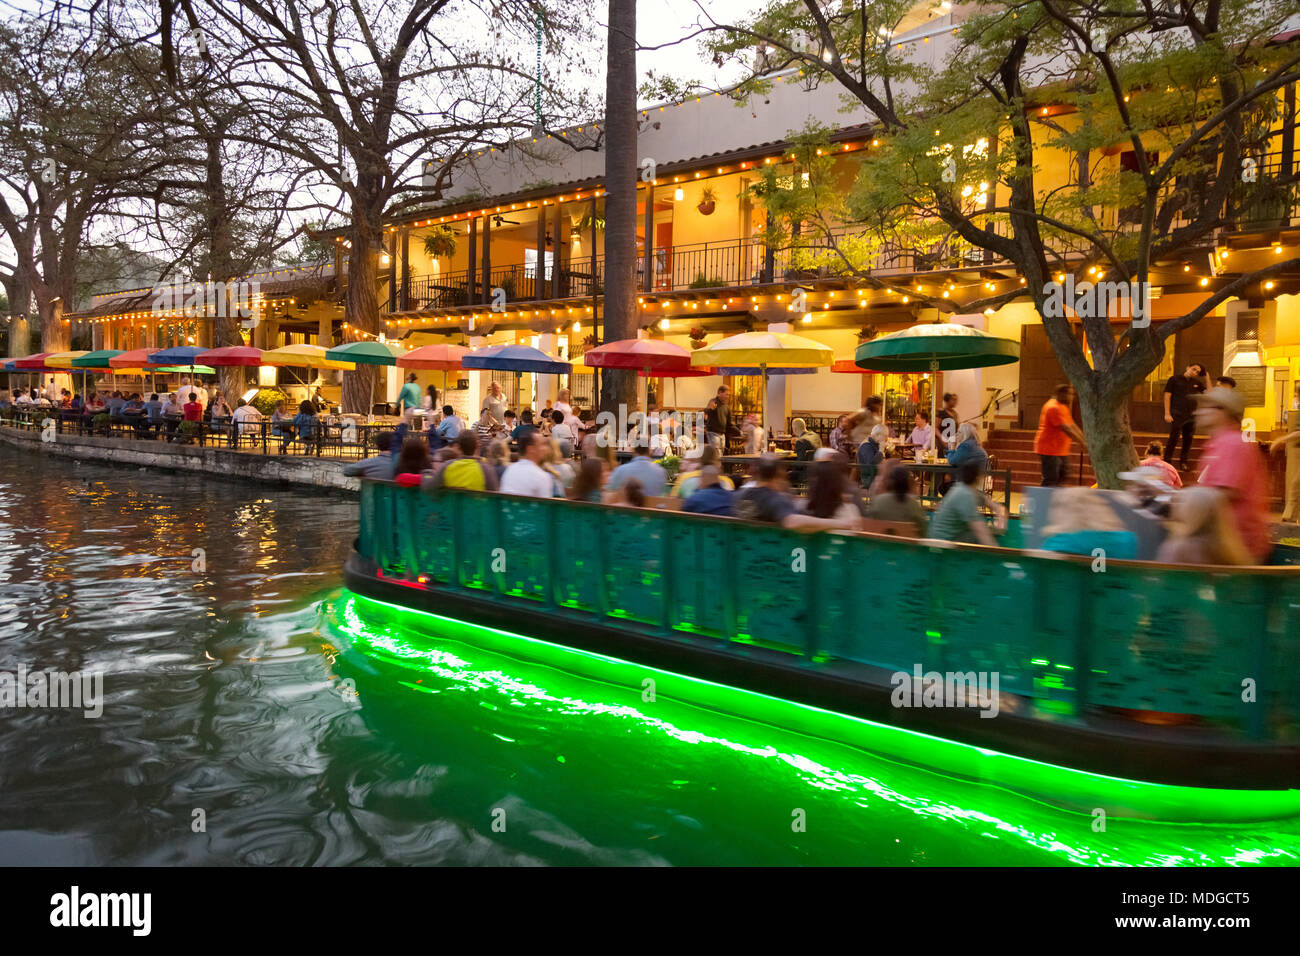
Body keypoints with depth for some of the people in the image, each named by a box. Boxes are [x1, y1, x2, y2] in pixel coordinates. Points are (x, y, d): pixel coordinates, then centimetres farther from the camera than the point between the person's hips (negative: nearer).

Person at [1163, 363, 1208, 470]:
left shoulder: (1197, 383, 14)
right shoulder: (1175, 379, 1)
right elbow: (1167, 396, -2)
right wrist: (1167, 413, -9)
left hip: (1191, 416, 5)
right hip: (1177, 415, -5)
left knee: (1188, 439, 7)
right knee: (1173, 438, -7)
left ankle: (1183, 463, 17)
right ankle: (1167, 462, 0)